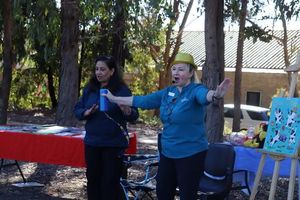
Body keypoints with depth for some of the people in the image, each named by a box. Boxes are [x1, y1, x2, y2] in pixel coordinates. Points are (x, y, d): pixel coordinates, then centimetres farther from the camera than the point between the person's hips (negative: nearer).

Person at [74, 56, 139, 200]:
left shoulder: (122, 90, -7)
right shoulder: (89, 89, 4)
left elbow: (134, 116, -9)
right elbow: (77, 110, 6)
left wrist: (126, 110, -32)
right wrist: (87, 112, -15)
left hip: (114, 144, -4)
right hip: (92, 142, 4)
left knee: (110, 181, 2)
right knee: (93, 178, 12)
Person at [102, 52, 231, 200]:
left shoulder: (195, 90, -14)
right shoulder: (168, 92, 6)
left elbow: (205, 95, -36)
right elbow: (143, 101, 14)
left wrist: (216, 95, -60)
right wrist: (114, 99, 19)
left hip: (191, 154, -7)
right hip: (168, 153, 7)